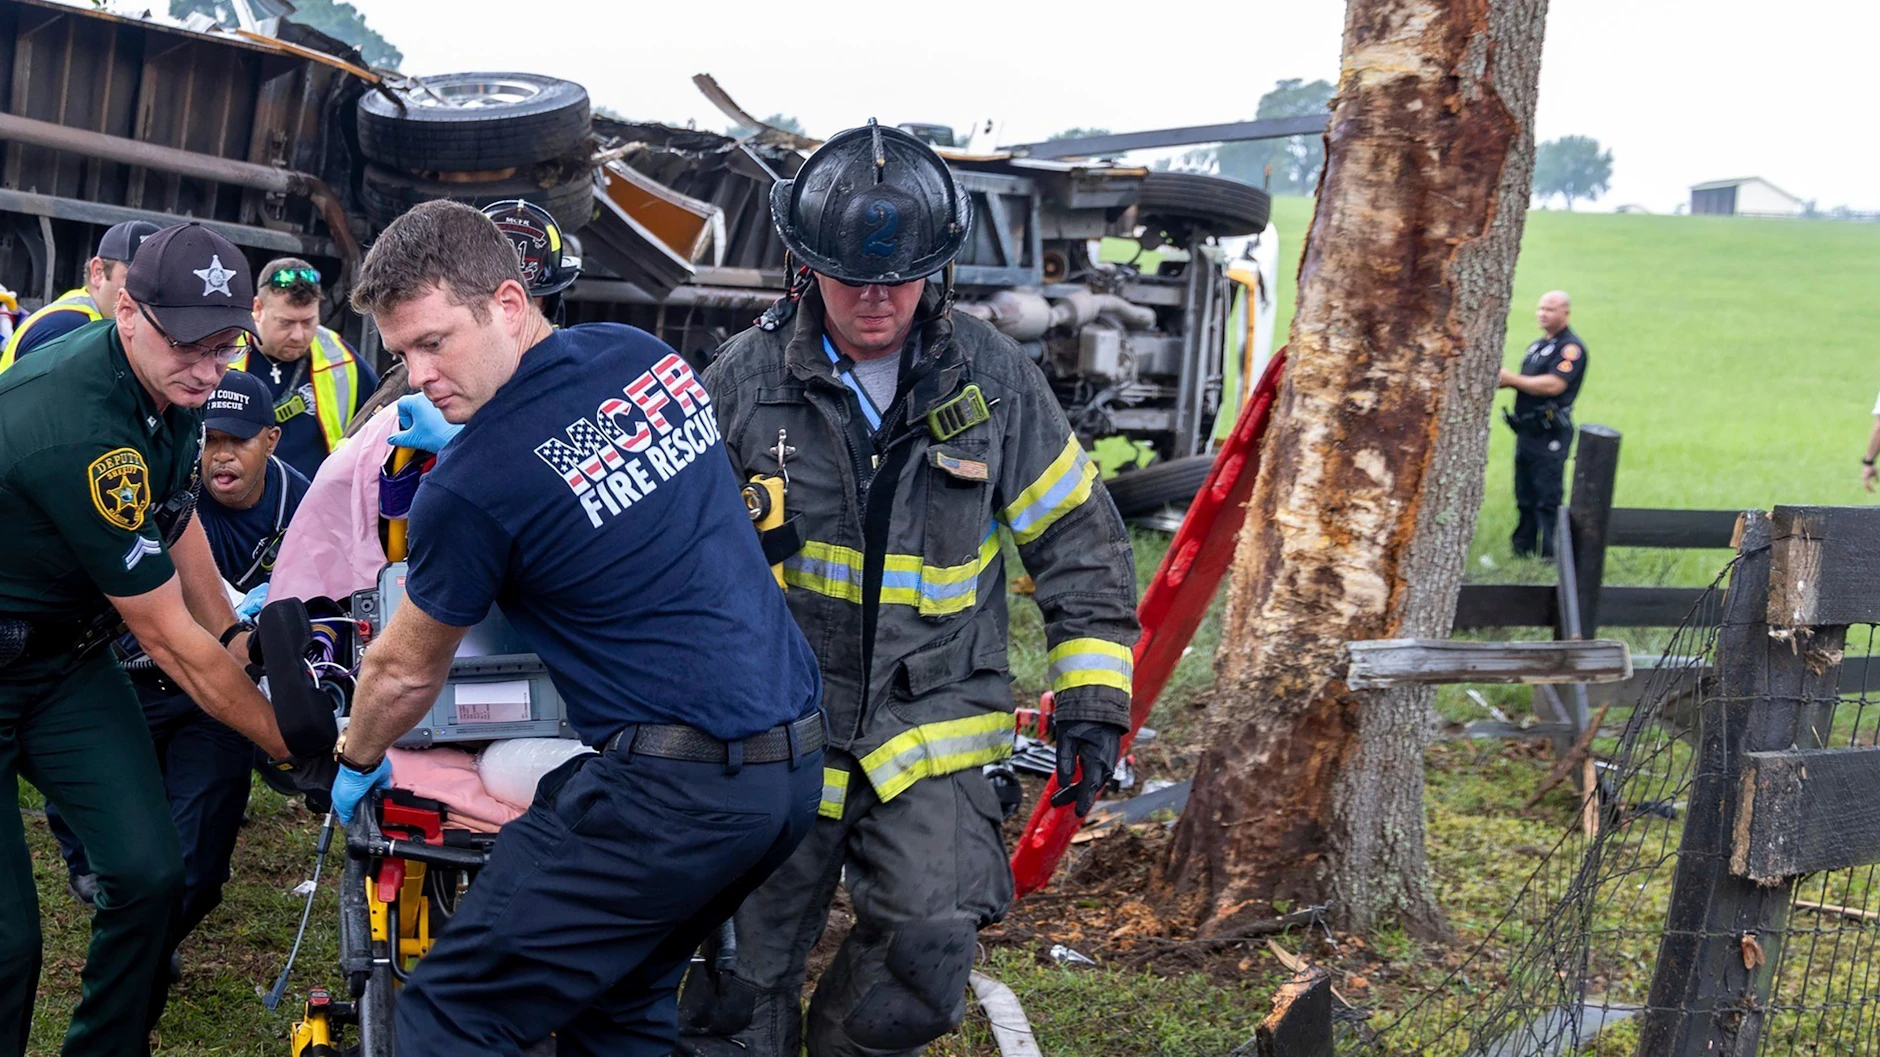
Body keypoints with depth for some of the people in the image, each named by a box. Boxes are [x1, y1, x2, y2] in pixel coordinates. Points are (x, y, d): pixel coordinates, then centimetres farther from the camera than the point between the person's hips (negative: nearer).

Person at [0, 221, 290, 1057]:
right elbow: (170, 641, -23)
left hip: (67, 654, 8)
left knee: (149, 874, -5)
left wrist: (234, 636, 8)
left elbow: (175, 512, 18)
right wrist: (292, 746, -14)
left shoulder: (170, 384, -5)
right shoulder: (80, 432, -32)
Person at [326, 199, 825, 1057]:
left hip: (670, 790, -8)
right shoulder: (647, 354, 6)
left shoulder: (472, 483, -13)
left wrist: (354, 764, 26)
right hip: (796, 763, 8)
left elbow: (407, 672, 5)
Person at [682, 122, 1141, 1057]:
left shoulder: (994, 381, 0)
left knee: (929, 945, -17)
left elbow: (1078, 541, 7)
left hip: (931, 721, 0)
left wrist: (1092, 700, 2)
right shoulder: (746, 378, -2)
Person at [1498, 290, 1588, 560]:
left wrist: (1512, 379, -15)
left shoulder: (1571, 348, -10)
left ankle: (1553, 556, -6)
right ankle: (1522, 550, 20)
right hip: (1526, 431, 9)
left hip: (1550, 434, -9)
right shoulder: (1537, 345, 19)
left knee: (1548, 500, -8)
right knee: (1524, 496, 13)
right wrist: (1501, 380, 5)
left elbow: (1552, 385, -21)